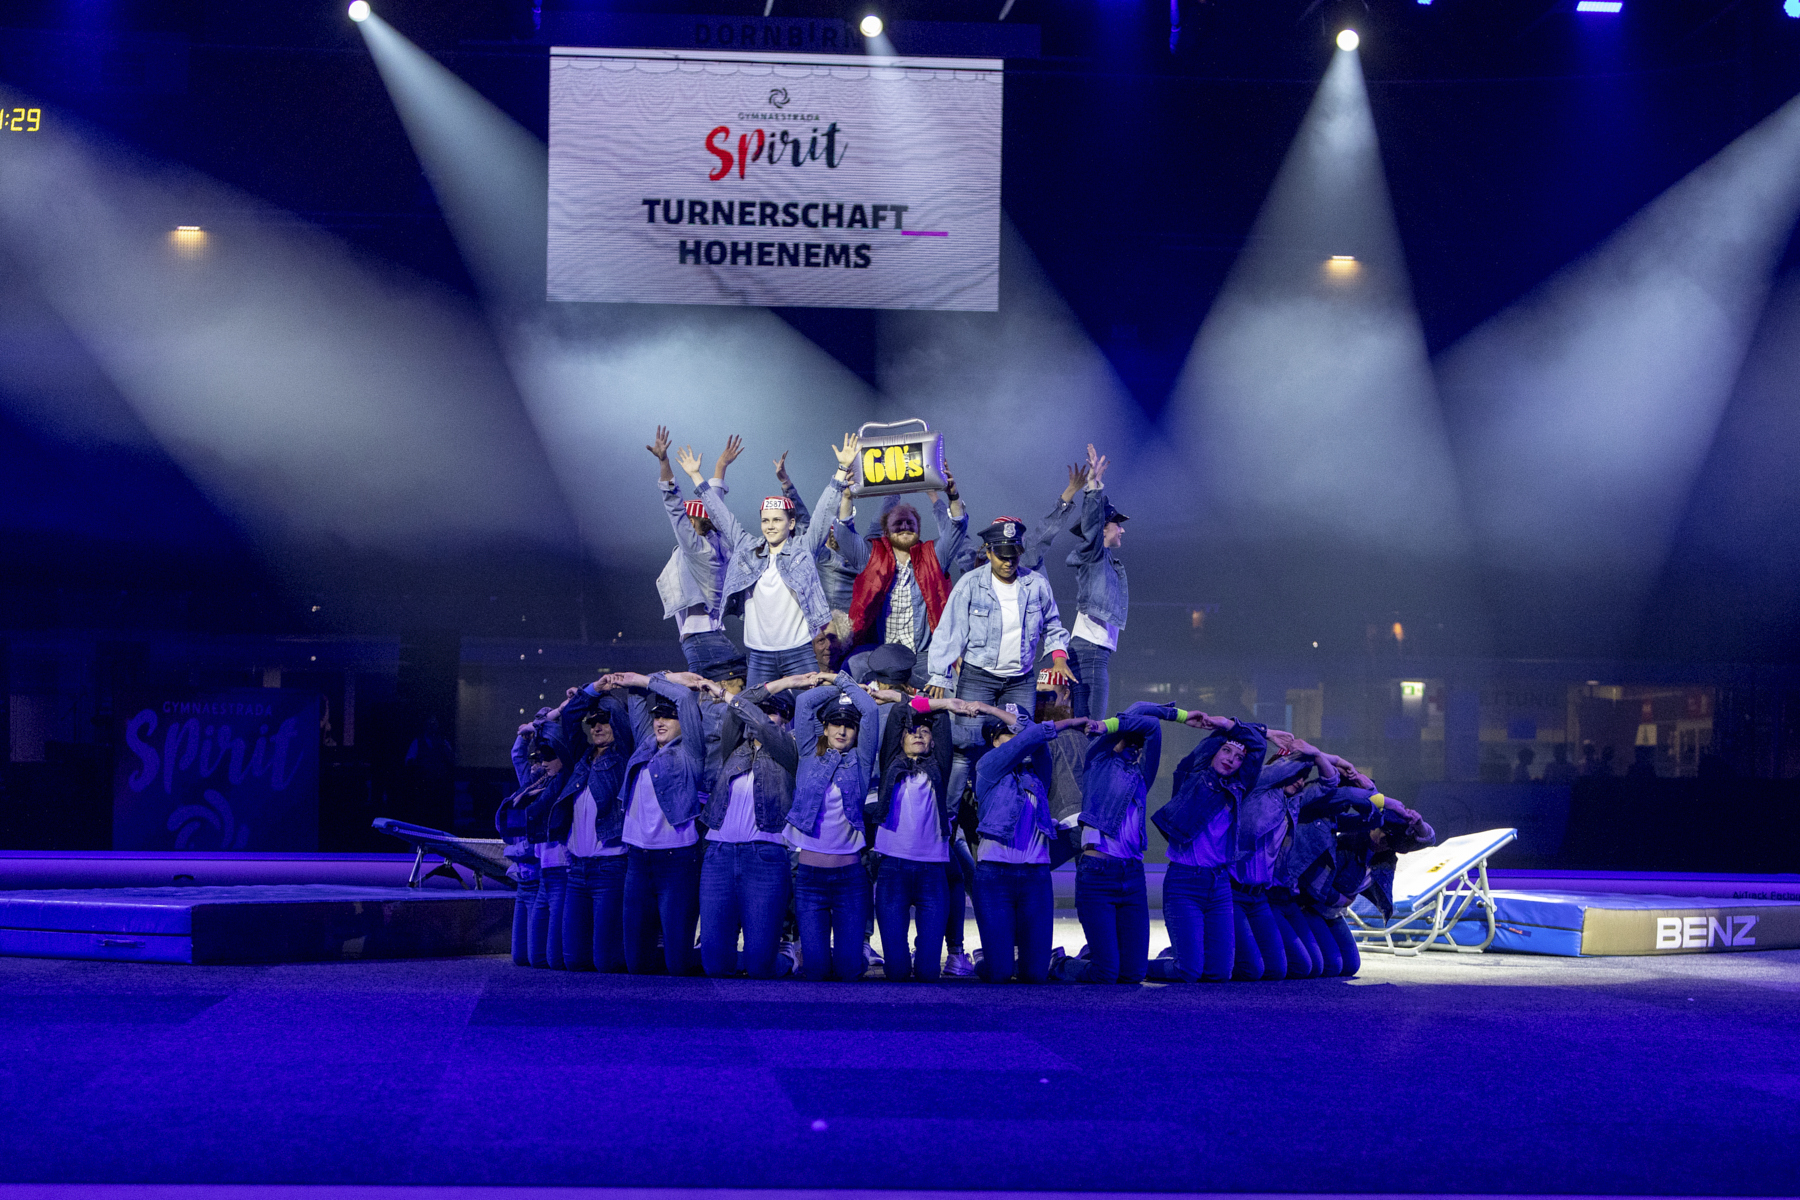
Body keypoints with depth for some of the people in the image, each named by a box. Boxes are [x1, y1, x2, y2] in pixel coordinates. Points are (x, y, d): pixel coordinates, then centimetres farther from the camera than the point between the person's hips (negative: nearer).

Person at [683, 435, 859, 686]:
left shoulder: (803, 549, 4)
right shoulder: (748, 550, 12)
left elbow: (824, 512, 1)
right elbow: (721, 516, 17)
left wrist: (843, 469, -4)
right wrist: (696, 476, 21)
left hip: (799, 653, -3)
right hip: (759, 654, 3)